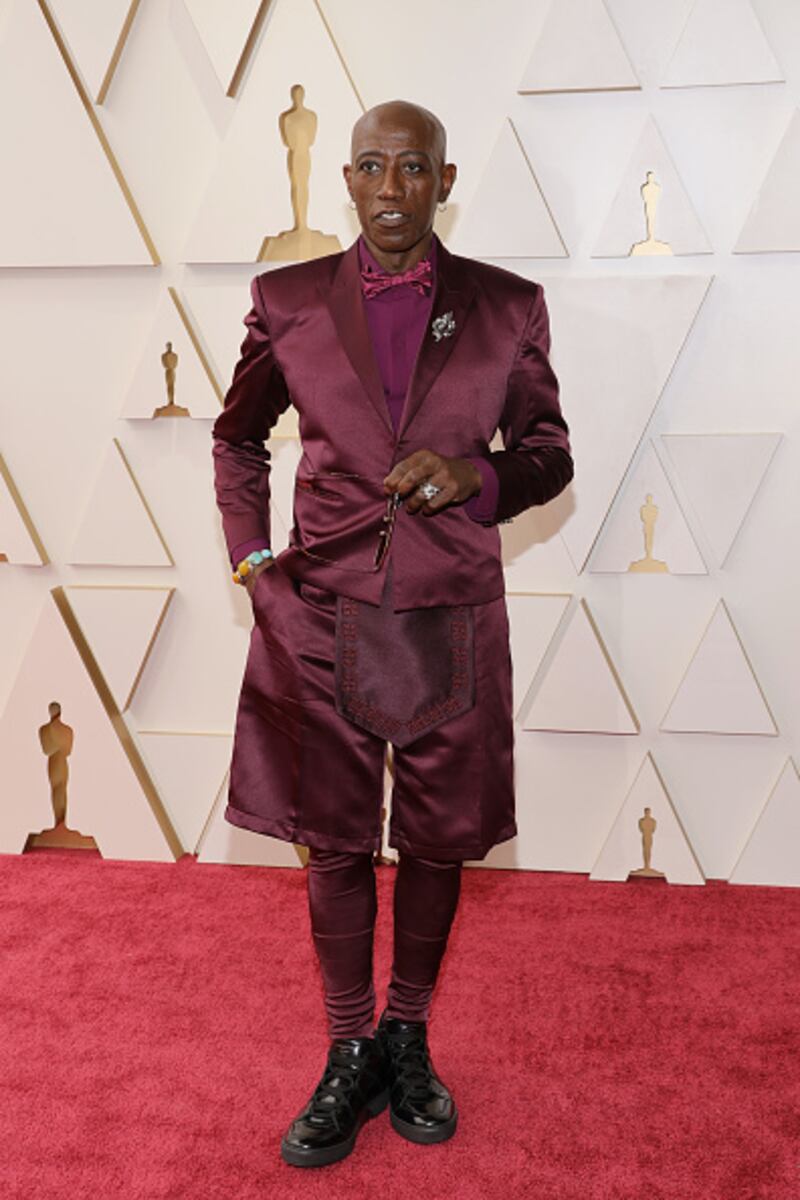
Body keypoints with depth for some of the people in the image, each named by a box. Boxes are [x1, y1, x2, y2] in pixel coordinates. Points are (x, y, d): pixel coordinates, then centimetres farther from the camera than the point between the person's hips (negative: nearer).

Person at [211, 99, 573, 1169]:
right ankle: (350, 1059, 28)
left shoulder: (507, 308, 1)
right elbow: (238, 439, 16)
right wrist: (249, 556, 4)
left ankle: (408, 1040, 35)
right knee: (334, 846, 9)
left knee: (435, 843, 12)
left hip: (449, 620, 0)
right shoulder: (289, 301, 3)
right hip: (323, 615, 0)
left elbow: (549, 454, 9)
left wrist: (479, 477, -13)